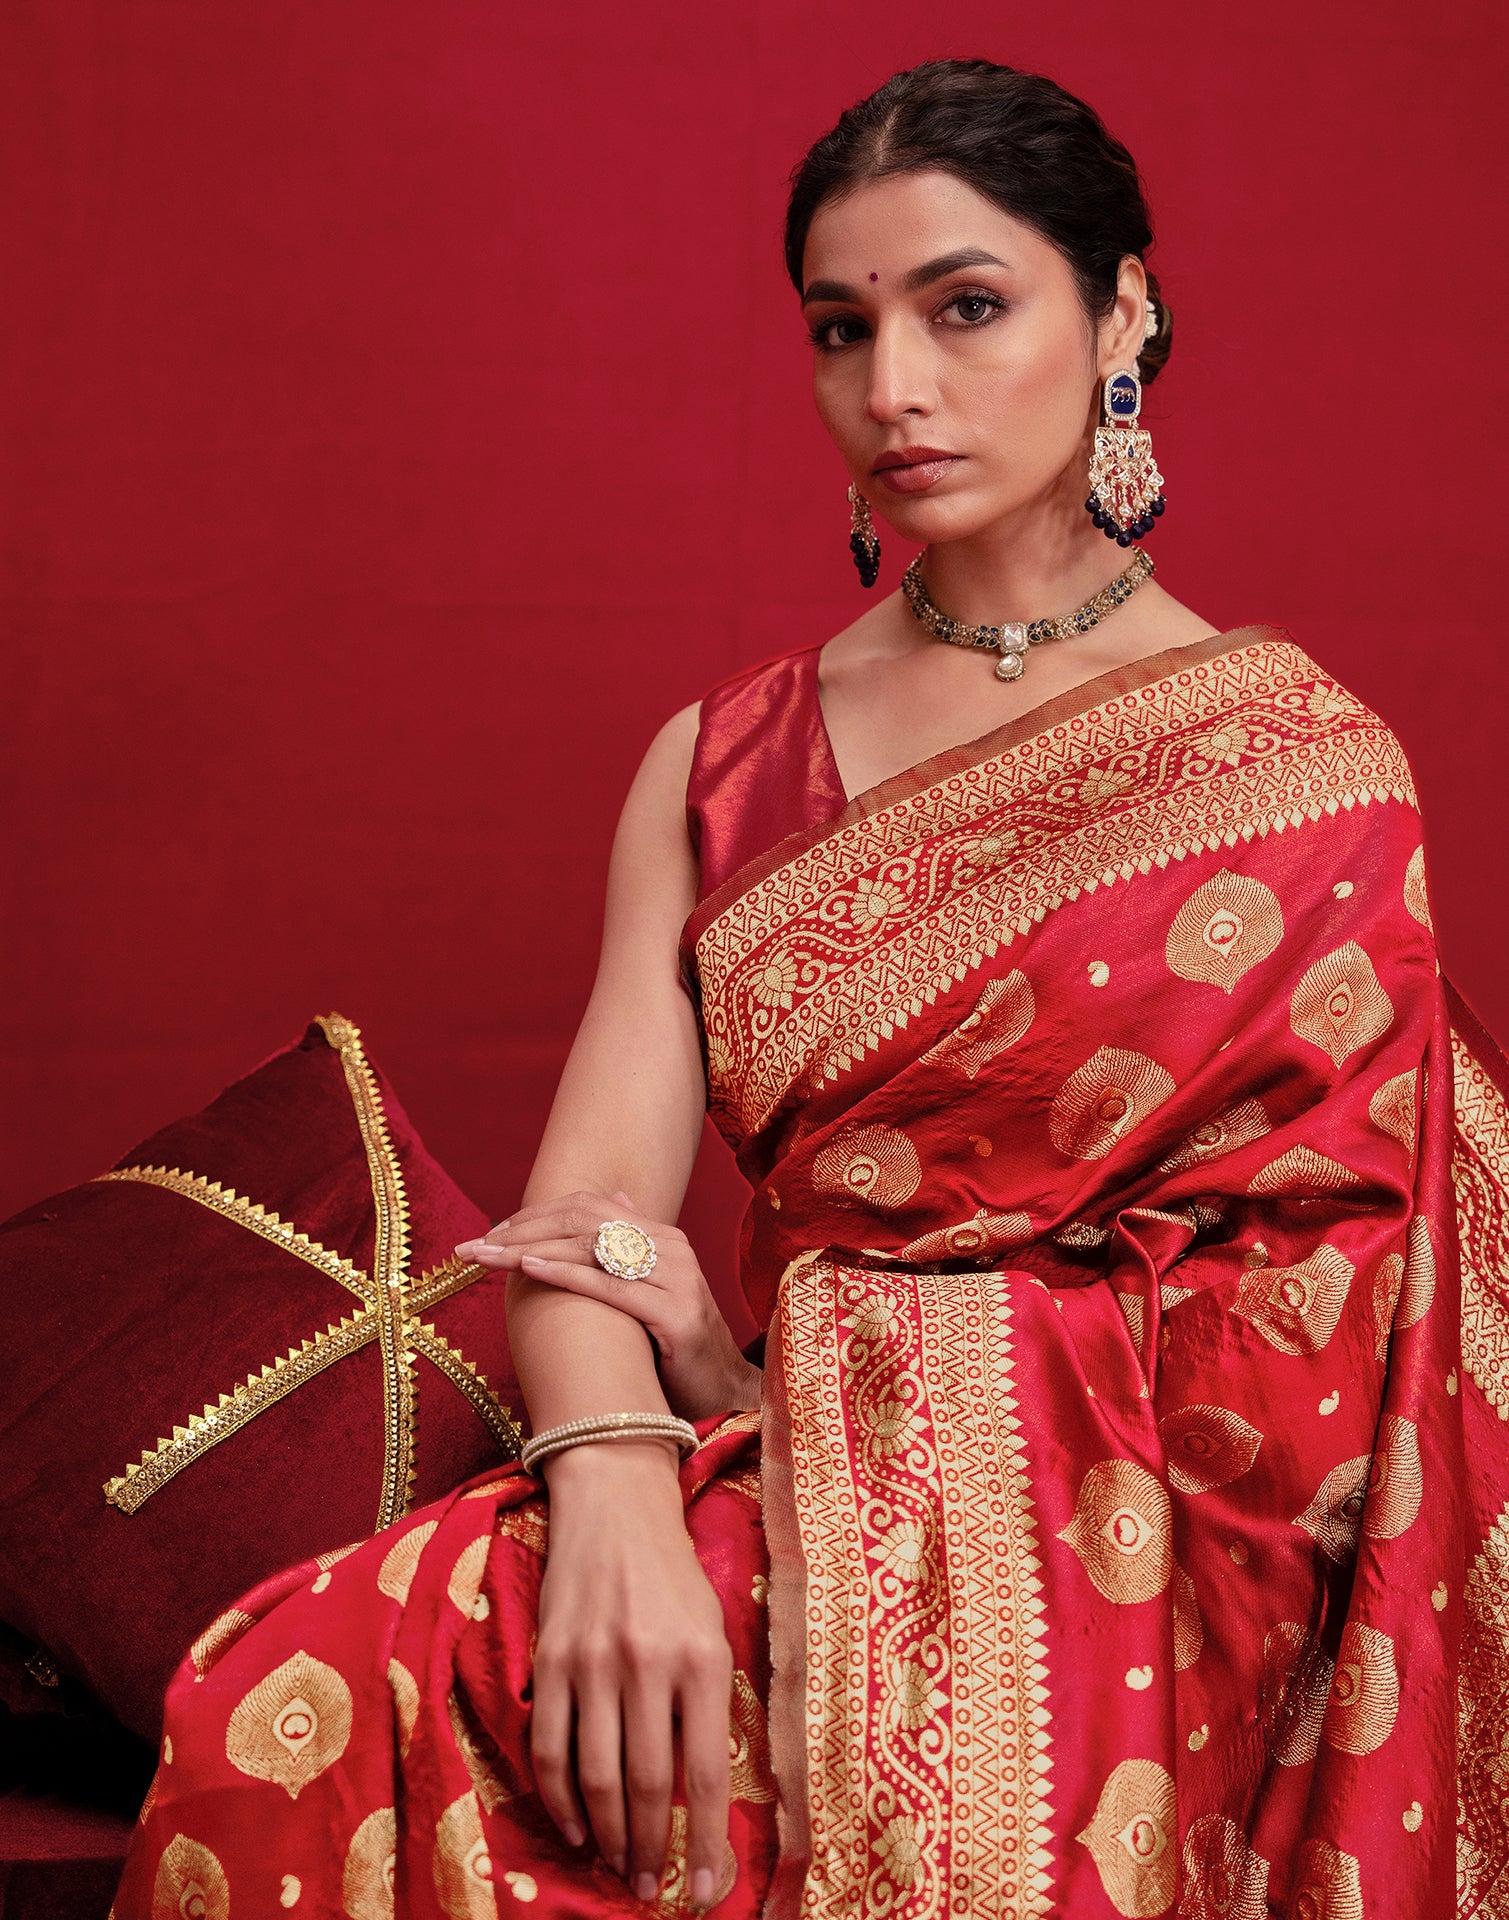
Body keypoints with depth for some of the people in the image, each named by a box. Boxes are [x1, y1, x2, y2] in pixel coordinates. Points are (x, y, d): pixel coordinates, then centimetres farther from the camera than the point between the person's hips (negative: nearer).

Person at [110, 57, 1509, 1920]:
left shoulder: (1303, 764, 3)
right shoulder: (723, 766, 13)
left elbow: (1321, 1331, -2)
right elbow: (593, 1196, 2)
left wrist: (747, 1377, -4)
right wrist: (611, 1482, -23)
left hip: (1111, 1552, -3)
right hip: (755, 1490, 3)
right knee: (275, 1721, -25)